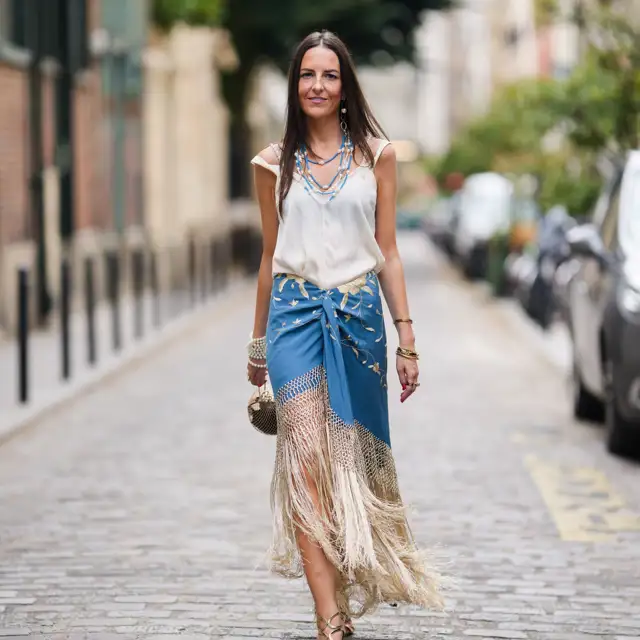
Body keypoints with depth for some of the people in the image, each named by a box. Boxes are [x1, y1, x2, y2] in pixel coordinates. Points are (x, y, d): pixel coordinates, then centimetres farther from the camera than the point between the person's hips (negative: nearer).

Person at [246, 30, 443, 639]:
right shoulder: (275, 163, 7)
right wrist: (258, 343, 19)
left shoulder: (376, 155, 6)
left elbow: (387, 254, 7)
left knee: (356, 460, 7)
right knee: (305, 458, -12)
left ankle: (349, 590, 27)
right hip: (296, 312, -1)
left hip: (360, 314, 1)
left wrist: (406, 338, 2)